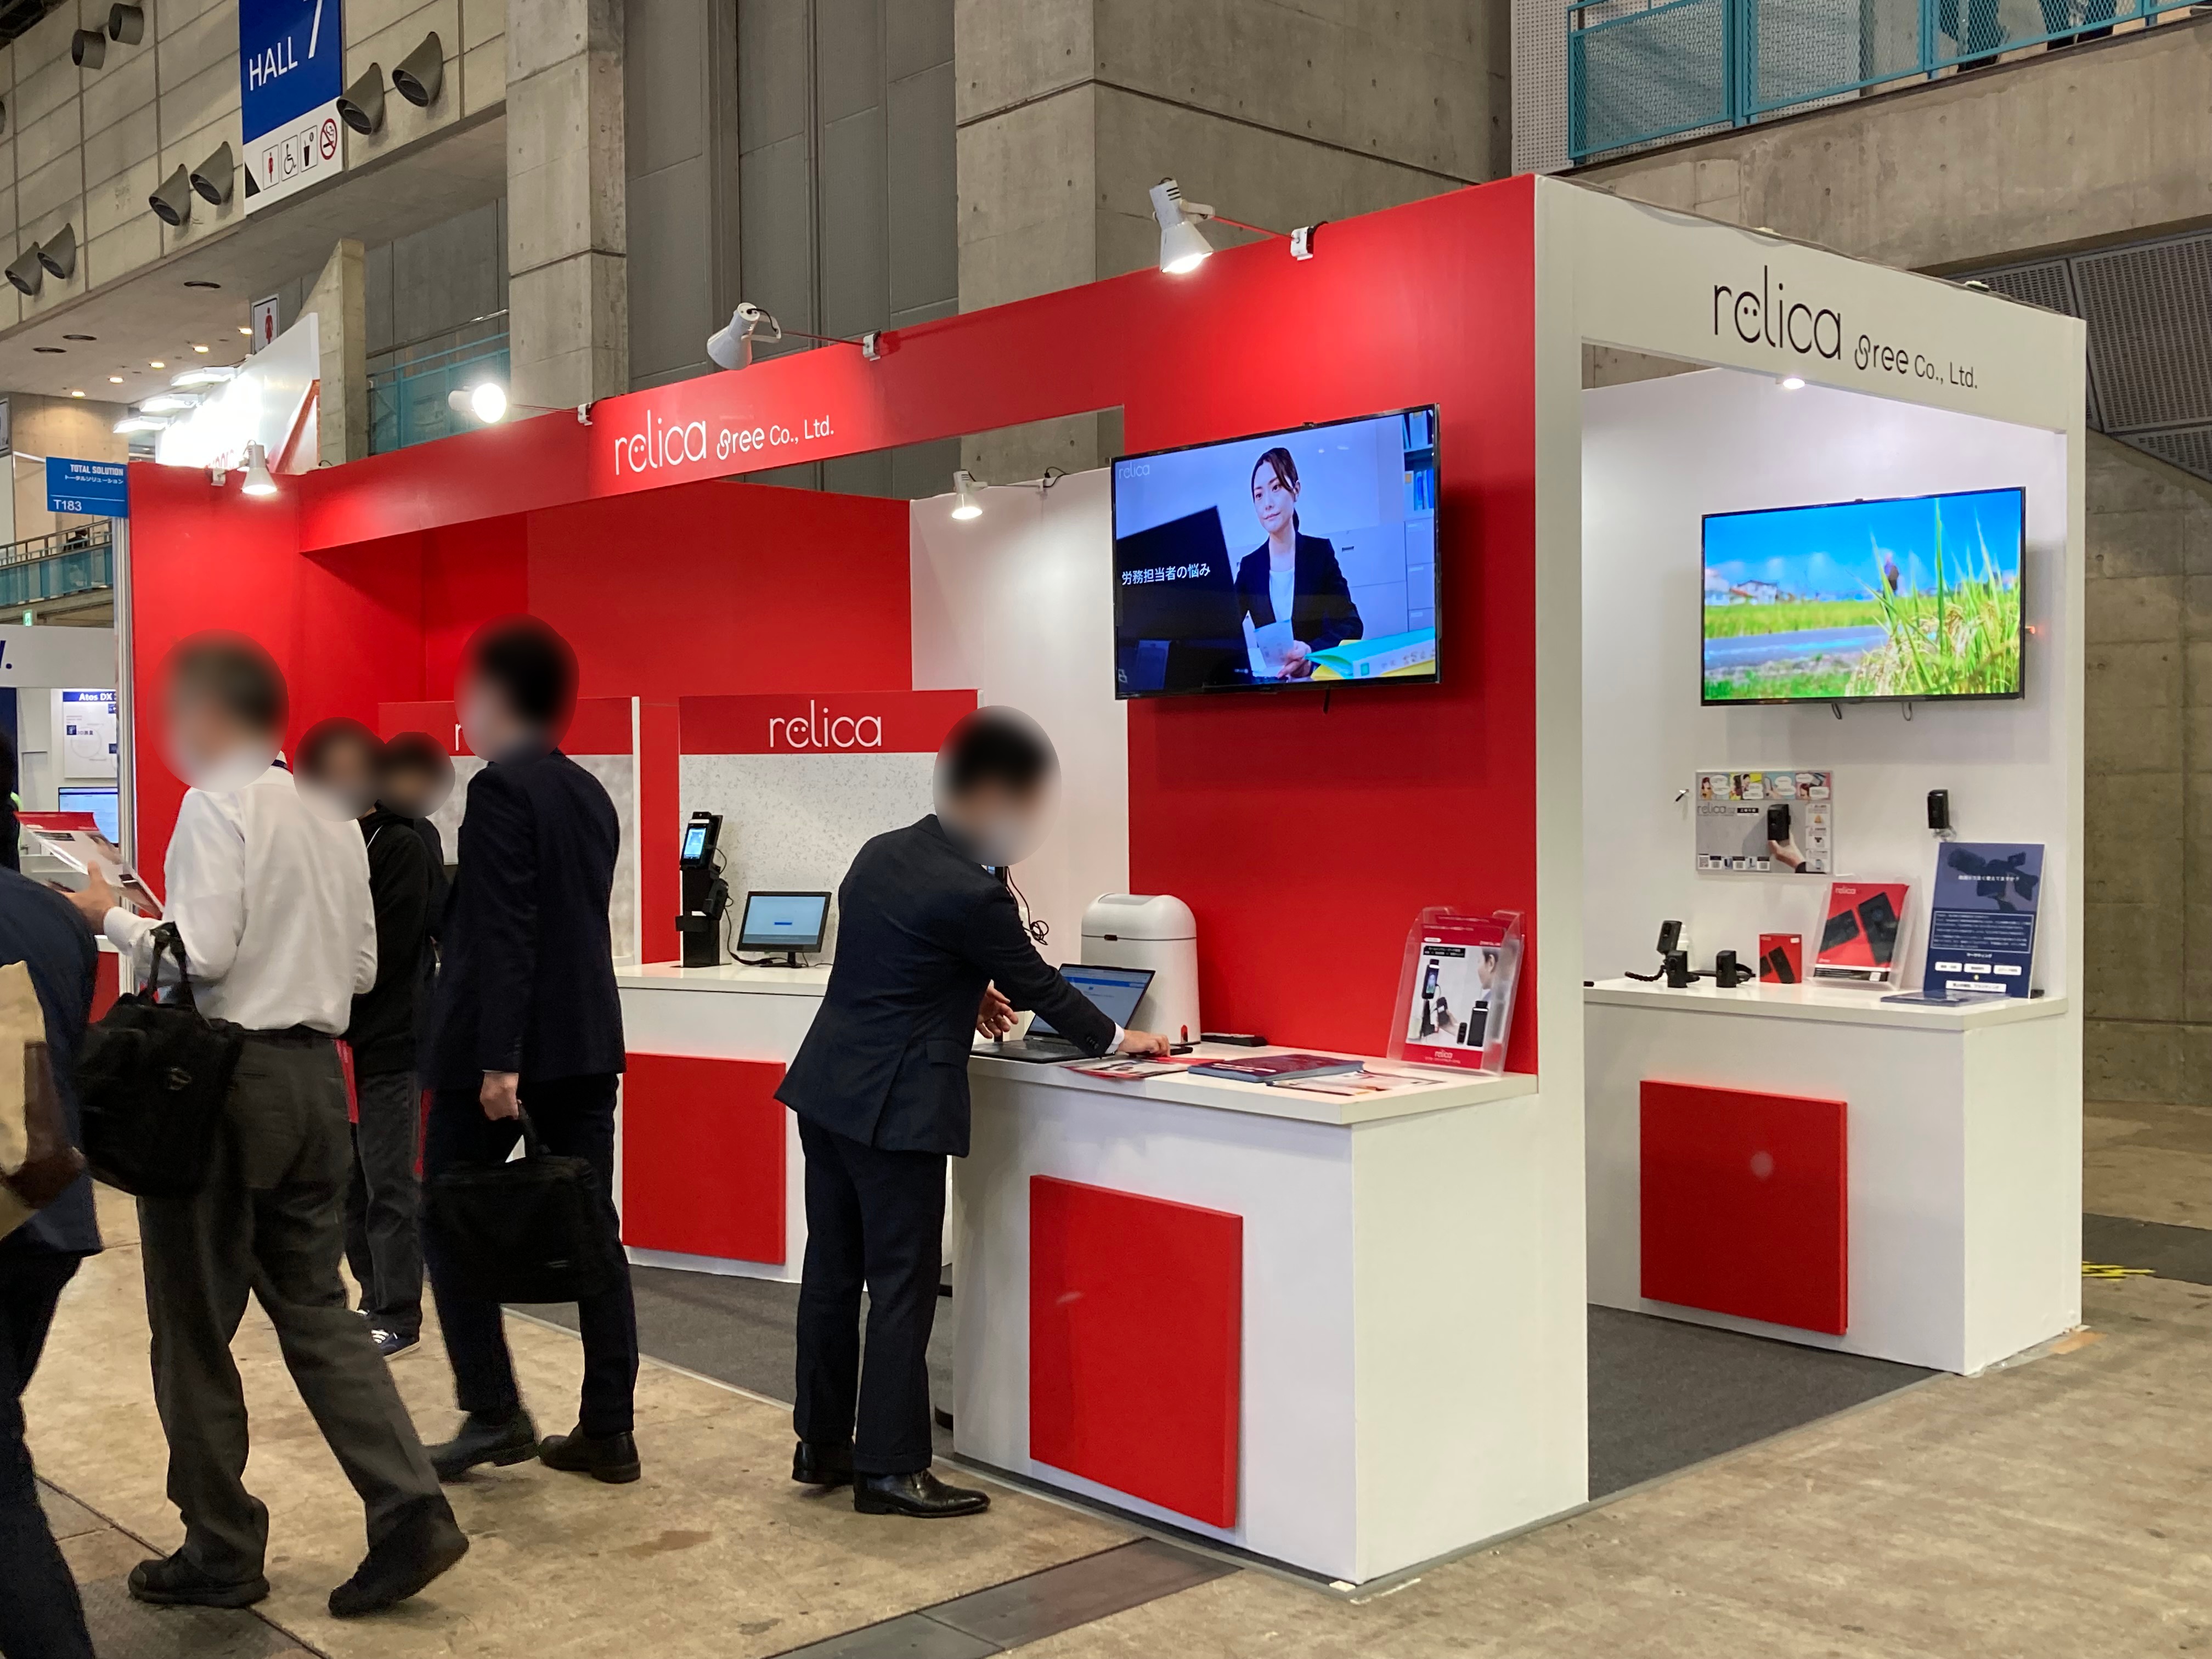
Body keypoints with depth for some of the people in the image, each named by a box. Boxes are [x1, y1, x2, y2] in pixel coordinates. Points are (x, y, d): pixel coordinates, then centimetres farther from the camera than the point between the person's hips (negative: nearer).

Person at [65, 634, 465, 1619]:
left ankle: (220, 1554, 17)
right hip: (316, 1073, 7)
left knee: (195, 1329, 7)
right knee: (315, 1307, 12)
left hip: (224, 1074, -7)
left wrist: (113, 918, -2)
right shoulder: (332, 815, 12)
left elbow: (198, 956, -18)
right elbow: (362, 966, 14)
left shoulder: (216, 806, -10)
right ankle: (410, 1516, 2)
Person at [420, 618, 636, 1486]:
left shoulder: (500, 789, -11)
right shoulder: (590, 794, 13)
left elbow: (505, 932, -18)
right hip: (587, 1041, 8)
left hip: (504, 1043, -7)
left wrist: (499, 1059, -21)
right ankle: (607, 1431, 10)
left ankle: (493, 1412, 7)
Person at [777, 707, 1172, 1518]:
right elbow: (1036, 984, -8)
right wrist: (1118, 1040, 6)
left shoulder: (881, 851, 7)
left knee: (833, 1271, 16)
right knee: (902, 1289, 1)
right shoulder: (973, 893, -18)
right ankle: (889, 1470, 8)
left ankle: (821, 1444, 27)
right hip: (896, 1109, -9)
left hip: (827, 1087, 9)